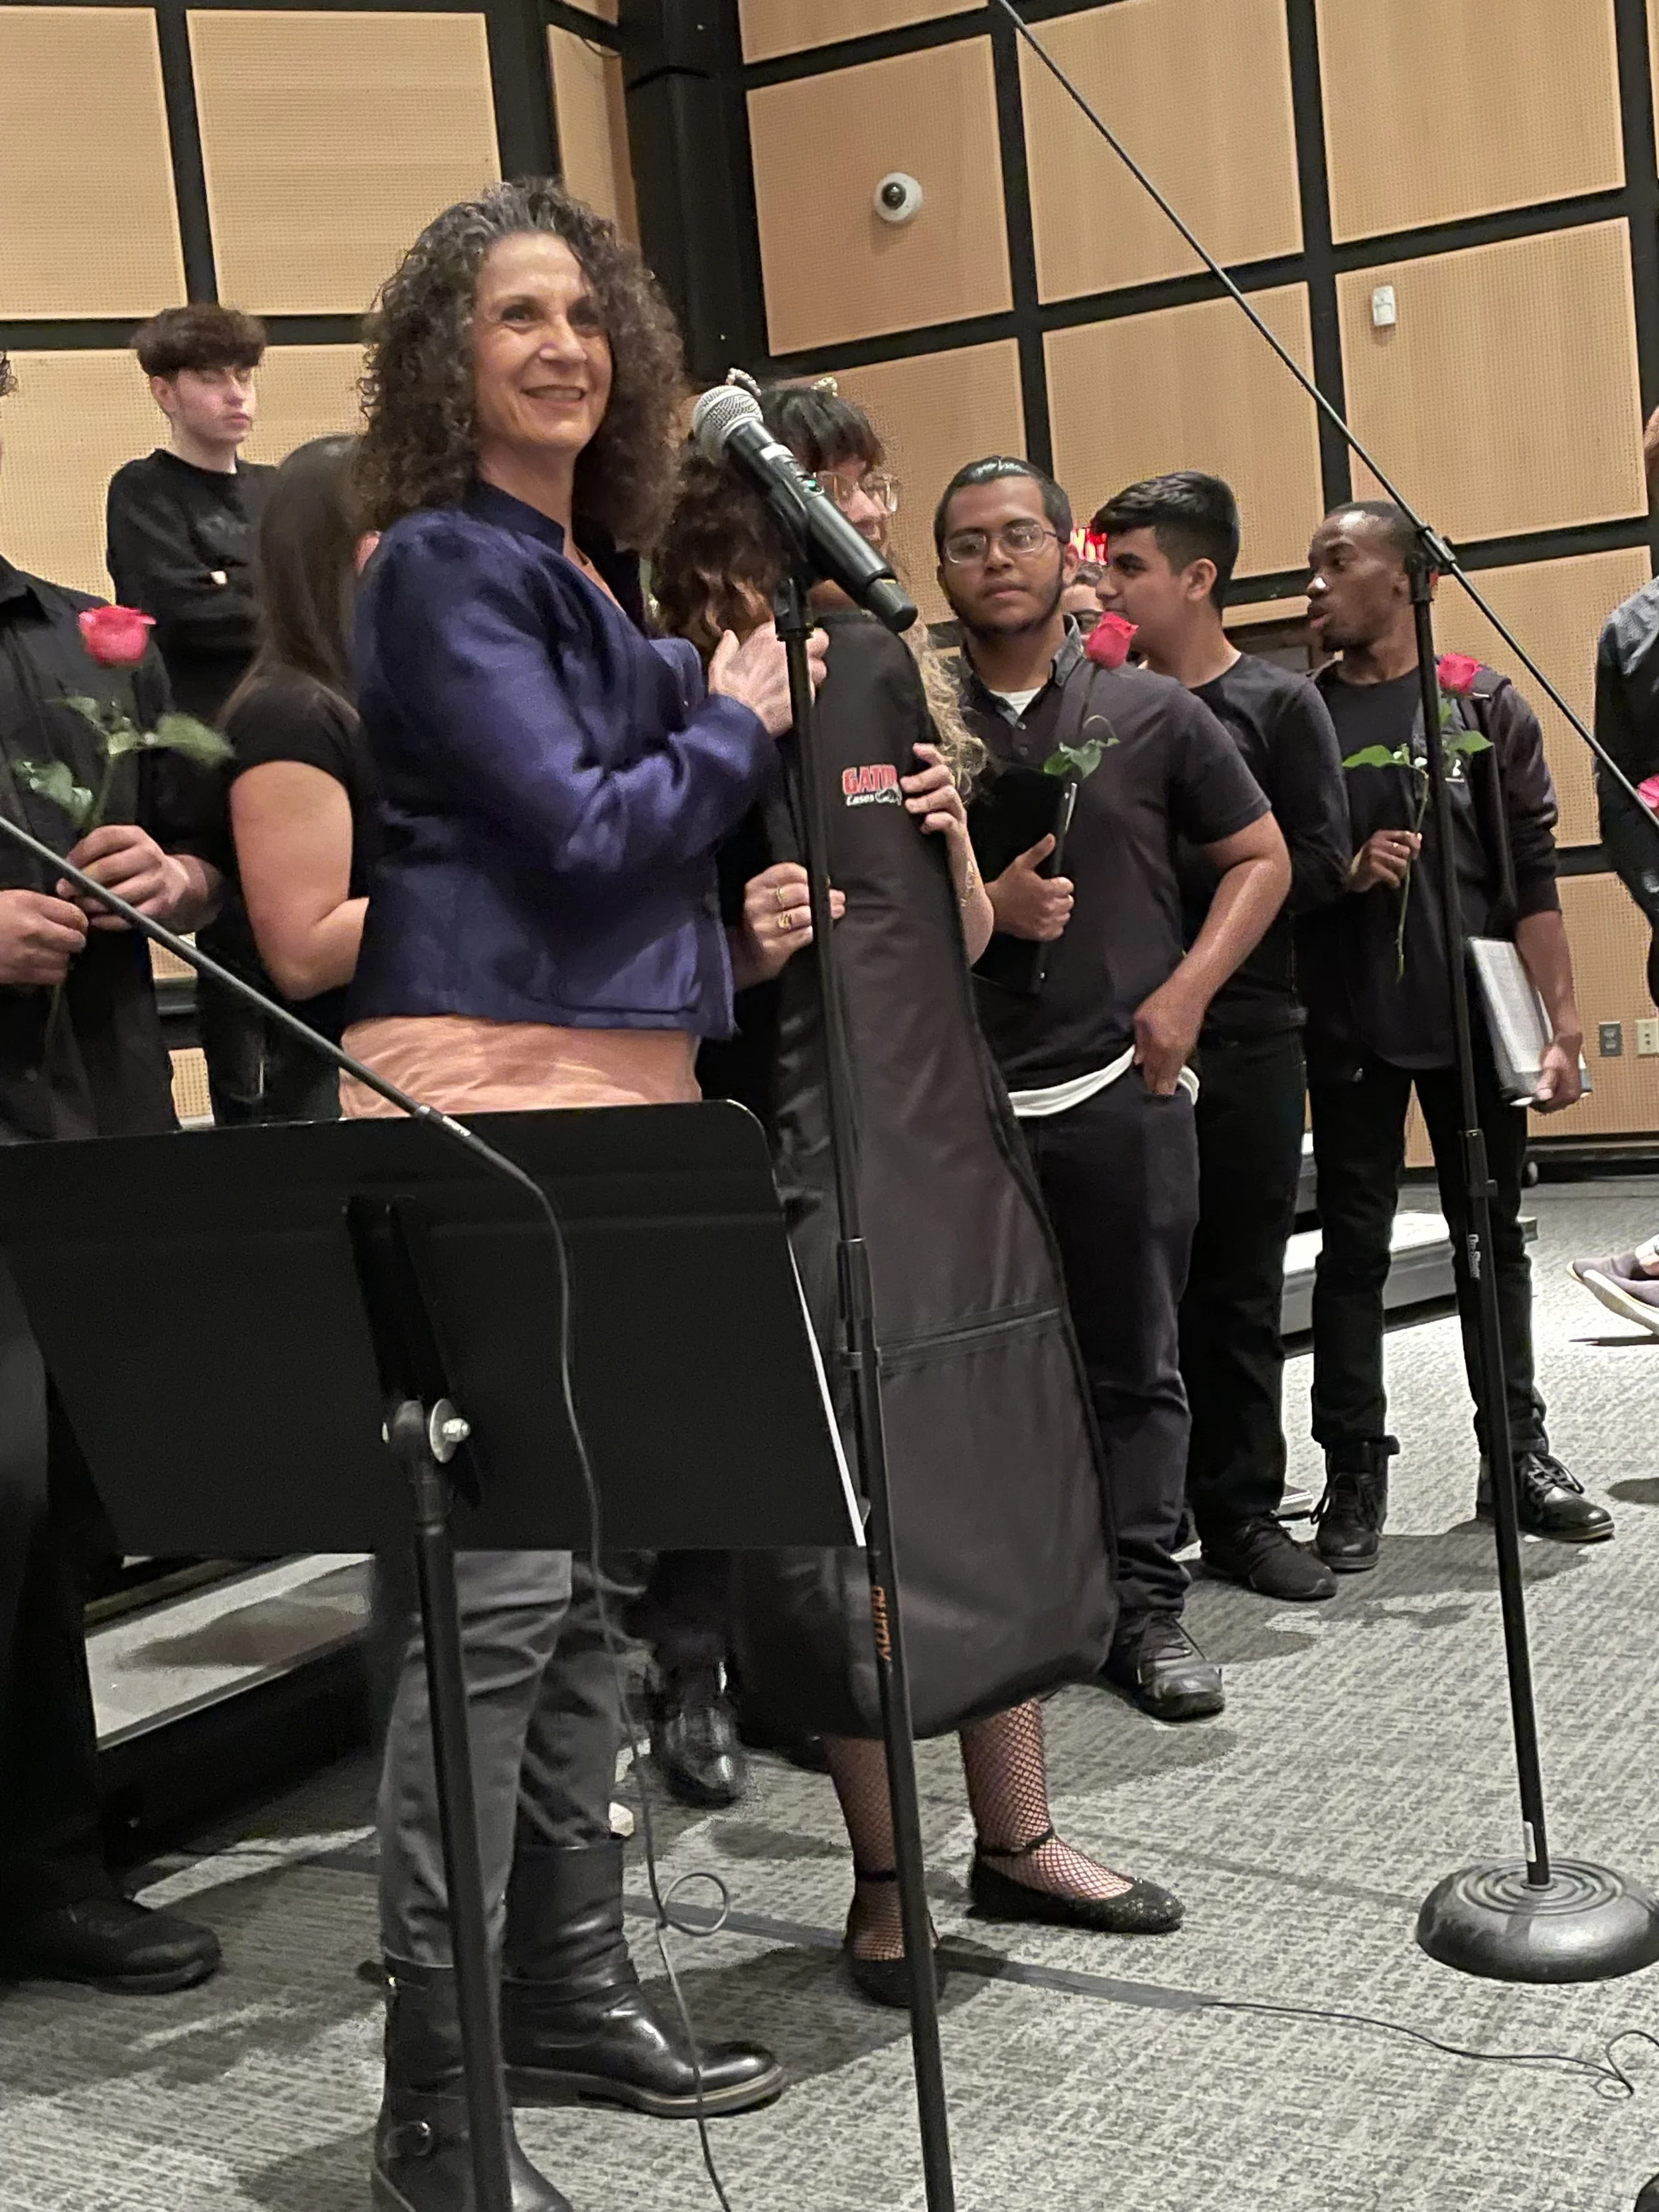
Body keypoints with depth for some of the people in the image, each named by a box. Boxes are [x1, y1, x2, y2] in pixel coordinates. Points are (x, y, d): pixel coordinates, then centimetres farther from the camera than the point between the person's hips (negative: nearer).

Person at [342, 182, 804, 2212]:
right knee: (493, 1587, -9)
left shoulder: (594, 576, 20)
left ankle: (570, 1992, 25)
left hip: (618, 1102, 9)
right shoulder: (440, 567, -6)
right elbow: (575, 830, -13)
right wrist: (734, 725, 2)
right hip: (482, 1109, -9)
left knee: (582, 1571, 13)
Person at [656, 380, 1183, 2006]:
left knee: (1000, 1483, 11)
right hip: (809, 1151, -6)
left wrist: (953, 824, -4)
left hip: (952, 1128, 7)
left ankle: (1017, 1839, 26)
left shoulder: (887, 671, 12)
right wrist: (737, 953, -25)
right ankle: (881, 1880, 16)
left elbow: (966, 939, 14)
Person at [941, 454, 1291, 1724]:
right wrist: (984, 907, -11)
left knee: (1136, 1365, 5)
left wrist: (1186, 991, -2)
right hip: (964, 1100, 0)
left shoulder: (1155, 713, 7)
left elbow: (1261, 860, 12)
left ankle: (1146, 1607, 16)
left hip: (1124, 1088, 0)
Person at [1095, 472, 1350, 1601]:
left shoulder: (1279, 704, 1)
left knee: (1239, 1285, 7)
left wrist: (1168, 864, -12)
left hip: (1247, 1039, -1)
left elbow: (1320, 865, -7)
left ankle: (1242, 1512, 18)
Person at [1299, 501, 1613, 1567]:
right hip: (1349, 1025, 0)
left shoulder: (1488, 706, 3)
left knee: (1494, 1238, 9)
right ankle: (1355, 1469, 10)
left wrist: (1561, 1023, -6)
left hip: (1473, 1015, 0)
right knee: (1355, 1247, 3)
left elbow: (1534, 874, 0)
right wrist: (1343, 873, -13)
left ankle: (1518, 1454, 21)